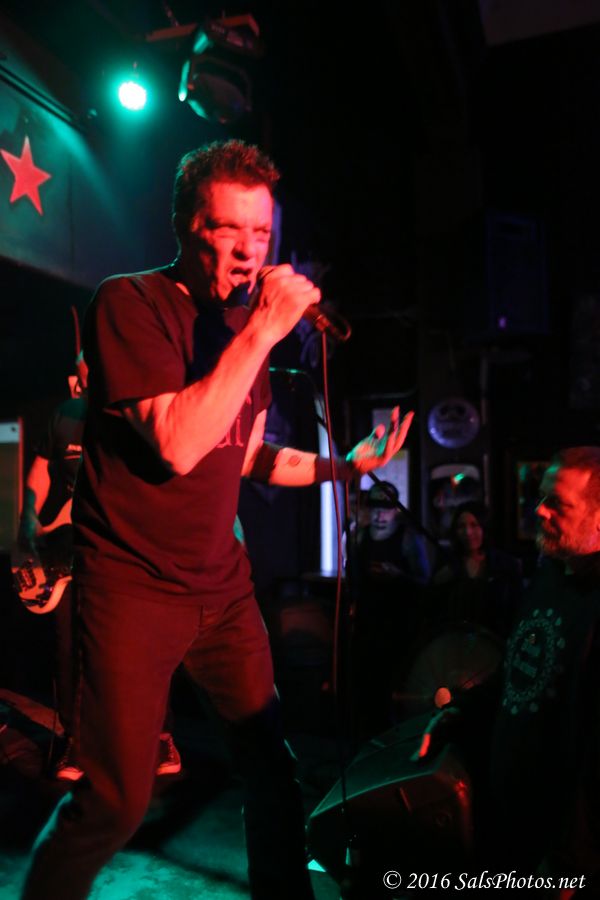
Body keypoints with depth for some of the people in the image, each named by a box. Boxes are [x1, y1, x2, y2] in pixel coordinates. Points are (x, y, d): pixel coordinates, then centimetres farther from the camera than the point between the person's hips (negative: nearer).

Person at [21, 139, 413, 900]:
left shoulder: (243, 321, 11)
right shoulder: (130, 302, -11)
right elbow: (177, 445, -24)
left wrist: (341, 466, 3)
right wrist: (263, 330, -23)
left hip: (221, 583, 7)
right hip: (133, 584, -6)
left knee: (272, 760, 14)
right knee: (116, 801, -1)